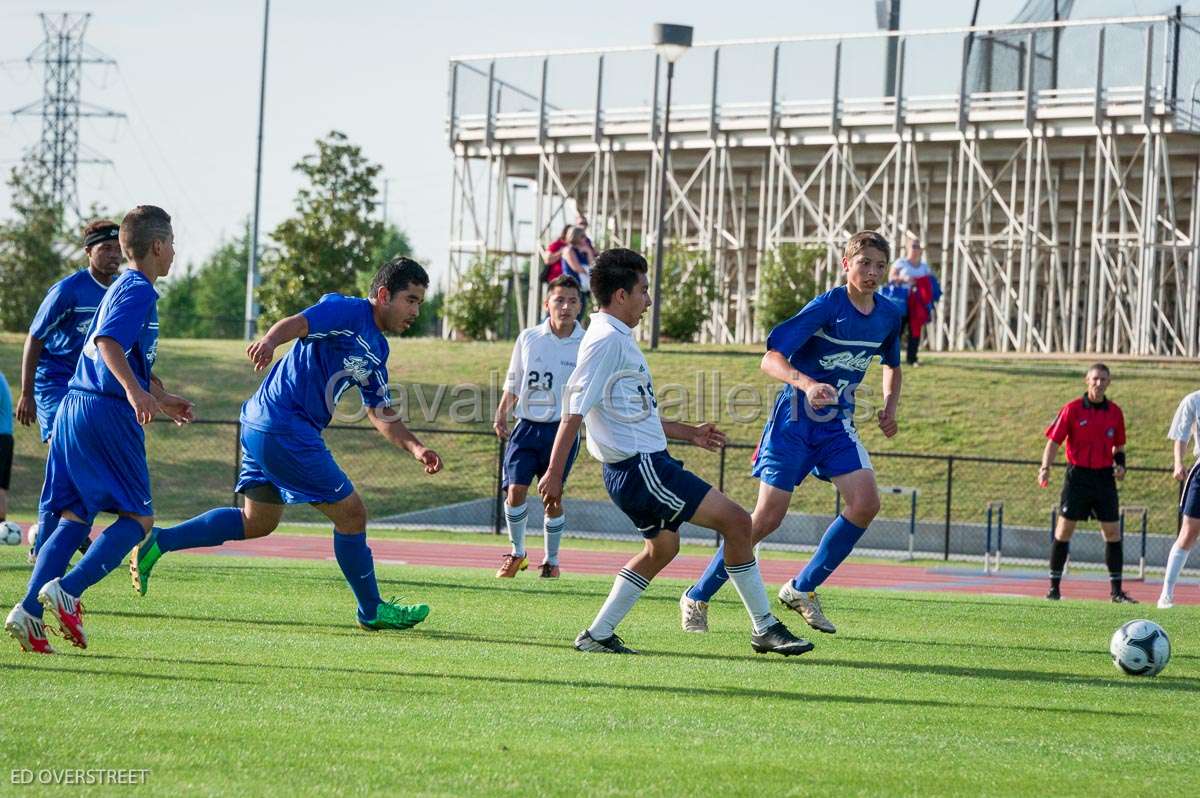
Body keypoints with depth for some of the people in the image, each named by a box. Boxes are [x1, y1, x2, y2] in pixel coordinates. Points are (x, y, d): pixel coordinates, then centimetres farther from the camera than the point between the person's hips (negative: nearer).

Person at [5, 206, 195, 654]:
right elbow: (108, 341, -25)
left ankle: (29, 611, -4)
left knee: (75, 518, 9)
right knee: (137, 517, -4)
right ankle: (67, 591, -20)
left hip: (74, 412, 9)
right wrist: (136, 391, -37)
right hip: (107, 414, -9)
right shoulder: (139, 291, -8)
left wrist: (162, 399, 42)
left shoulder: (123, 288, 23)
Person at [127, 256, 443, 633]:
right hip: (284, 429, -11)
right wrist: (270, 340, -52)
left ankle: (156, 542, 16)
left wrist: (414, 447, 11)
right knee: (351, 513, -3)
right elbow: (296, 324, -31)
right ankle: (372, 611, 11)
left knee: (258, 522, 18)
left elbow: (381, 414, 24)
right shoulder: (348, 312, -12)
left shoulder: (376, 349, 17)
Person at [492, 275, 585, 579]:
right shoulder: (528, 338, 3)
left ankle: (551, 559, 21)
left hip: (562, 429, -1)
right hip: (527, 426, 1)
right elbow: (514, 383, 14)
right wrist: (502, 414, 5)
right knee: (515, 490, -11)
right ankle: (517, 553, 9)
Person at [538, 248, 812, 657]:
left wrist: (688, 432, 29)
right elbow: (574, 410, -20)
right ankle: (765, 628, -5)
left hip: (644, 464, 11)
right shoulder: (607, 340, -15)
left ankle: (598, 635, 26)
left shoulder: (616, 339, 17)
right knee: (737, 522, -11)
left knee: (662, 547, 27)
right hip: (641, 467, -11)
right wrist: (554, 473, -24)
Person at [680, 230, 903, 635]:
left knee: (866, 502, -15)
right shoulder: (827, 306, -17)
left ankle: (802, 590, 1)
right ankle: (697, 597, 8)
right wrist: (808, 384, -41)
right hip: (794, 420, -6)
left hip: (837, 423, 6)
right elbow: (770, 359, -23)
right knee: (767, 518, -8)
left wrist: (890, 405, 5)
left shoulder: (888, 315, 3)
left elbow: (892, 365, 24)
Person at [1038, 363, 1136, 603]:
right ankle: (1054, 587, 8)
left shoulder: (1115, 412, 7)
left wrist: (1120, 465, -1)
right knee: (1063, 531, -2)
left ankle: (1116, 590, 6)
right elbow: (1053, 441, -4)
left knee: (1113, 533, 0)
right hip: (1078, 474, -3)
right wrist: (1045, 468, -17)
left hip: (1104, 476, 3)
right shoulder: (1072, 409, -3)